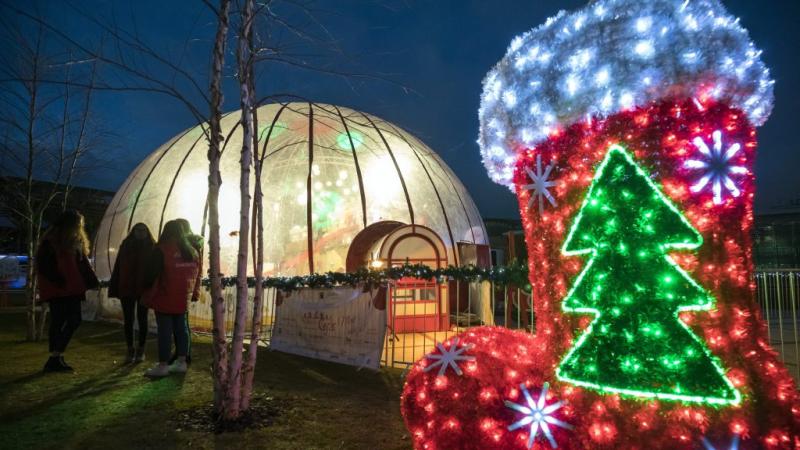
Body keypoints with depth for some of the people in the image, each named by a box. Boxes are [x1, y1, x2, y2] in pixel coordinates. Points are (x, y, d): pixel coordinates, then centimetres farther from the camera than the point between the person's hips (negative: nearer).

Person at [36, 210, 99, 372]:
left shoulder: (76, 241, 13)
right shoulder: (50, 240, -7)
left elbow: (83, 263, 12)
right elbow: (43, 265, -13)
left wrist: (93, 281, 2)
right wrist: (58, 281, -20)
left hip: (72, 289, 7)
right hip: (55, 289, -7)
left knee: (74, 320, 5)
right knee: (58, 322, -4)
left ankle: (56, 358, 17)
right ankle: (55, 358, 5)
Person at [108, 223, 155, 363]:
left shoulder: (151, 247, 0)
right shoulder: (125, 246, 6)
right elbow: (118, 268, 3)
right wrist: (114, 288, -3)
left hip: (144, 289, -2)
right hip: (126, 288, 2)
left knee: (142, 319, 6)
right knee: (128, 320, 6)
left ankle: (140, 350, 15)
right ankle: (130, 350, 15)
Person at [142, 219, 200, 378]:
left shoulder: (162, 250, -12)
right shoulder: (192, 251, 7)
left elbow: (152, 273, -11)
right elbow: (195, 274, 13)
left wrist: (148, 291, 1)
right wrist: (192, 293, 18)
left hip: (165, 298, -6)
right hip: (182, 299, 6)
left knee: (165, 331, -2)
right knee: (180, 329, 12)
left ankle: (162, 365, 2)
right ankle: (181, 362, 17)